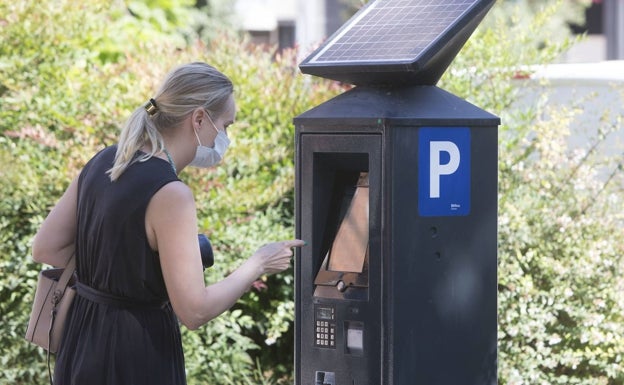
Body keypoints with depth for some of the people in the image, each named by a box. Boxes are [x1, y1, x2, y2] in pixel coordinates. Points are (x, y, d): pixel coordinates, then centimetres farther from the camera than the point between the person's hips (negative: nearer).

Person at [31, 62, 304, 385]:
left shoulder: (102, 164, 3)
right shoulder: (170, 195, -21)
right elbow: (194, 310, -20)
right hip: (136, 359, -8)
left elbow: (45, 250, 9)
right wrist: (258, 264, -8)